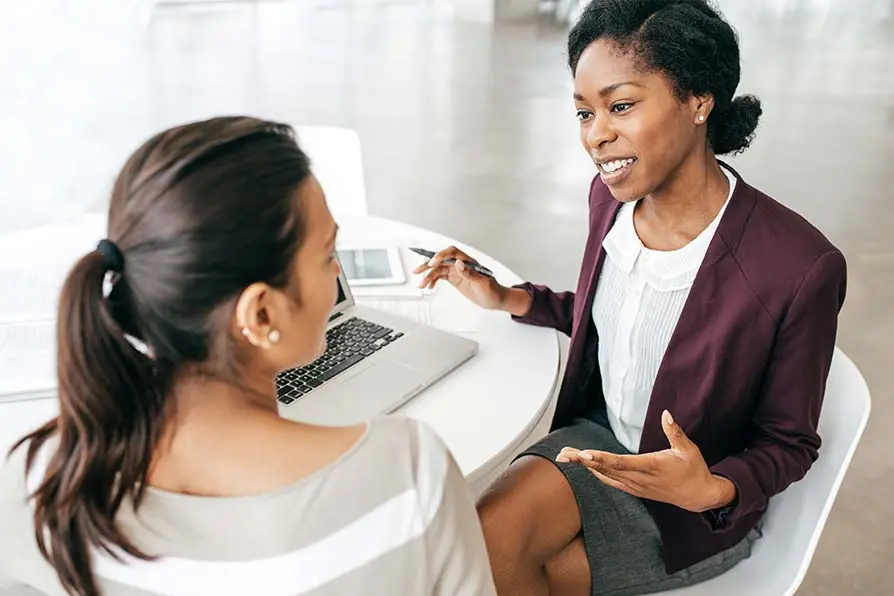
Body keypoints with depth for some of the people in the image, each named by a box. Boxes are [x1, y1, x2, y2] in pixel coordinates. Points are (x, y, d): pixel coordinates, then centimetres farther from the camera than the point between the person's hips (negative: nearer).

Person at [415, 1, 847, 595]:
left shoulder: (799, 266, -27)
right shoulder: (613, 196, -9)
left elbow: (789, 444, -12)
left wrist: (712, 490, -30)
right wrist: (509, 299, 2)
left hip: (701, 509, -4)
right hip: (601, 437, 5)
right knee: (486, 539, -21)